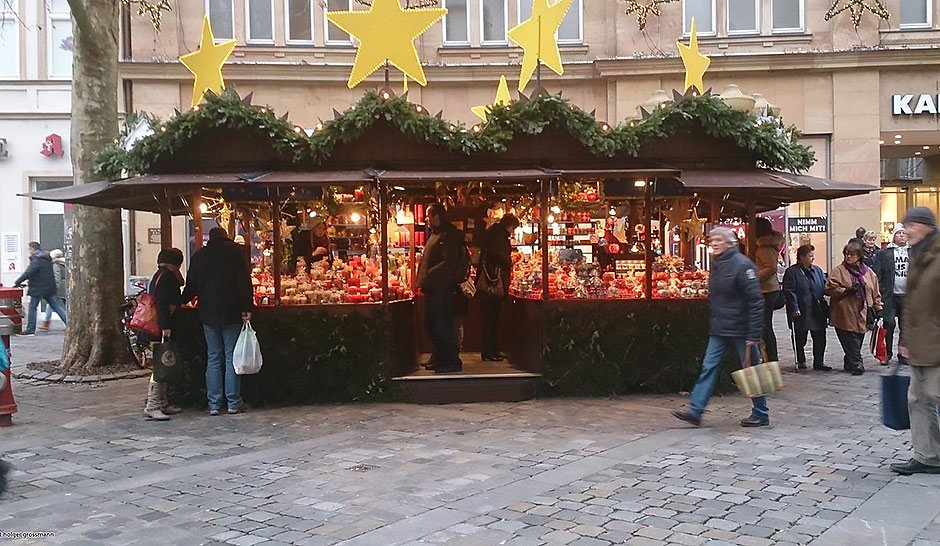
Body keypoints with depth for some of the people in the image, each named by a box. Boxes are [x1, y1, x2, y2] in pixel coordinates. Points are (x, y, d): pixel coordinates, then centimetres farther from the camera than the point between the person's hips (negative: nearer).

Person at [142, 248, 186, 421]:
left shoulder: (160, 275, 18)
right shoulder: (167, 276, -12)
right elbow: (163, 303, -22)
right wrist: (166, 327, -23)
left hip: (157, 329, 10)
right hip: (160, 329, -10)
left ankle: (163, 404, 20)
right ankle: (152, 406, -9)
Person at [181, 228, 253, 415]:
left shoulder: (199, 255, 8)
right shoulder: (235, 251, 0)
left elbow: (191, 285, 14)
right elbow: (244, 281, -8)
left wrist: (182, 301, 31)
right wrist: (246, 308, -9)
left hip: (208, 314, 3)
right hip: (231, 313, -3)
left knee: (213, 359, 7)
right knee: (231, 358, 0)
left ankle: (214, 404, 5)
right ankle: (233, 403, -1)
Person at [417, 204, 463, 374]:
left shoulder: (449, 235, -13)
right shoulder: (435, 234, 18)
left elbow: (449, 263, -22)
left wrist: (429, 274, -20)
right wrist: (423, 280, 12)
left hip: (443, 290, -10)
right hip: (432, 289, 10)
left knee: (444, 327, -5)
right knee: (431, 324, 16)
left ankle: (452, 363, 3)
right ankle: (438, 358, 27)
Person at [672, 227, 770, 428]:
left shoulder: (742, 265, -14)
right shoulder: (716, 264, 11)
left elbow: (755, 301, -18)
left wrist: (754, 334, -21)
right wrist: (712, 324, 17)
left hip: (741, 330, -8)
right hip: (719, 330, 8)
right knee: (709, 368, 3)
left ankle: (761, 414, 18)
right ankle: (695, 411, 4)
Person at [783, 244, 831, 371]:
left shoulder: (817, 270, 12)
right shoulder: (792, 272, -7)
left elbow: (825, 288, 15)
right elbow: (789, 292, -11)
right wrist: (794, 308, -19)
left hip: (818, 312, 5)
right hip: (801, 313, -5)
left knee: (820, 338, 4)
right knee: (800, 338, 7)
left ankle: (818, 362, 15)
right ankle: (800, 361, 22)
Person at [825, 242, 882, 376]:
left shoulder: (869, 272, 13)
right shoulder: (838, 271, 0)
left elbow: (875, 293, 18)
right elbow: (829, 288, -7)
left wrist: (877, 308, 12)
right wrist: (845, 291, -17)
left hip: (862, 315, 4)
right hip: (845, 316, -4)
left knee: (857, 343, 7)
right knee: (851, 343, -10)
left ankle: (849, 364, 20)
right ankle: (856, 365, -6)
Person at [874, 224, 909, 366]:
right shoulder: (883, 254, 4)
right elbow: (877, 275, -2)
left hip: (908, 296, 2)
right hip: (889, 296, -2)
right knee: (889, 324, -7)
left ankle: (903, 355, 17)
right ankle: (886, 353, 6)